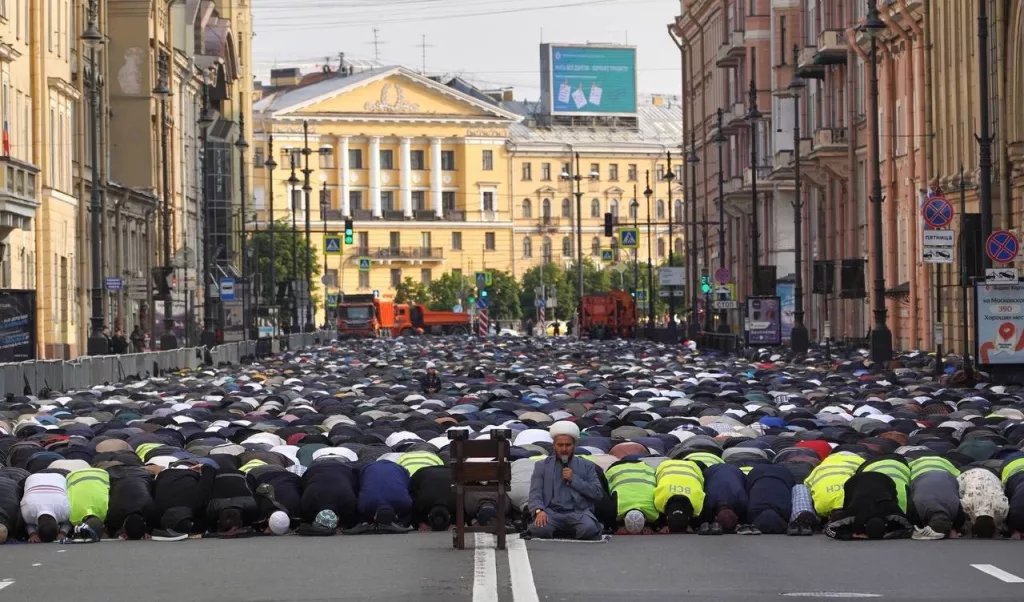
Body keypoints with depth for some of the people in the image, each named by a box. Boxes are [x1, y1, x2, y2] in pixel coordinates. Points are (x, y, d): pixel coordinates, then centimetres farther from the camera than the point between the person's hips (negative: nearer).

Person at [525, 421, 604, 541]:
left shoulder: (587, 466, 17)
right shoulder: (542, 466, 16)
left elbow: (598, 494, 7)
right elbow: (535, 494, 4)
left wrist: (574, 479, -3)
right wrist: (539, 511, -18)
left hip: (579, 512, 0)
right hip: (552, 512, 0)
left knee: (589, 529, -35)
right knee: (538, 529, -34)